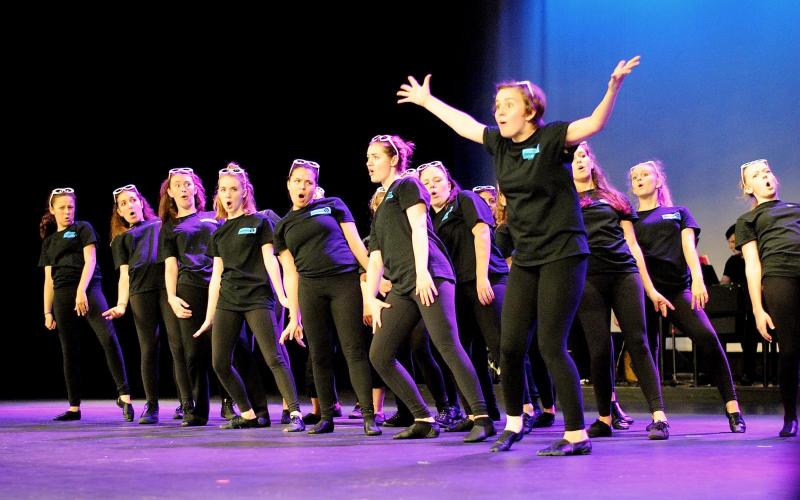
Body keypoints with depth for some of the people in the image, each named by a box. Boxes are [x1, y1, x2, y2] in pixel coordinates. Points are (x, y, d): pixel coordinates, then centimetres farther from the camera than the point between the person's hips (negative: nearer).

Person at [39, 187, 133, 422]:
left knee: (108, 337, -23)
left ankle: (123, 393, -22)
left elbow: (90, 260, -3)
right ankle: (74, 407, 7)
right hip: (62, 295, 5)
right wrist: (47, 312, 14)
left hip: (88, 288, -5)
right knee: (69, 351, 4)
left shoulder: (83, 229, 10)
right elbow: (49, 279, 20)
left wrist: (81, 291, -16)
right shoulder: (49, 240, 22)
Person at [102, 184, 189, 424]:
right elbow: (124, 274, 16)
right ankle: (151, 406, 5)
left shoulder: (162, 225, 24)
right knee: (148, 348, -1)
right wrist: (121, 304, 1)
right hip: (140, 290, 1)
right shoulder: (121, 239, 25)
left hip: (168, 285, -1)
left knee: (178, 343, -11)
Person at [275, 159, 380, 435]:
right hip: (310, 288, 3)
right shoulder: (282, 227, 17)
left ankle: (369, 415, -10)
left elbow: (355, 243, 7)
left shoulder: (332, 205, 11)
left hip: (346, 282, -3)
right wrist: (294, 317, 8)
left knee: (354, 349, -8)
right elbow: (290, 273, 14)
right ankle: (326, 416, 11)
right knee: (319, 354, 3)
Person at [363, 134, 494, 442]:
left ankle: (482, 418, -20)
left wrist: (422, 271, -19)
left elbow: (418, 227, -6)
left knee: (447, 345, -19)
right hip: (402, 287, 8)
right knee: (379, 355, 1)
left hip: (428, 277, -8)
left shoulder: (407, 185, 8)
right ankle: (424, 420, 4)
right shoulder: (380, 210, 30)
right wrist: (371, 298, 15)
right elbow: (376, 259, 25)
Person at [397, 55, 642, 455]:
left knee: (551, 346, -10)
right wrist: (427, 101, 35)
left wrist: (614, 85, -39)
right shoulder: (500, 144, 9)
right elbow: (464, 124, 25)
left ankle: (577, 435, -2)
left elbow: (595, 123, -24)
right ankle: (514, 421, 27)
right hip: (525, 259, 7)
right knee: (510, 346, 5)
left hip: (562, 255, -6)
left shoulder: (551, 138, -10)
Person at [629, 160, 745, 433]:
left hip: (677, 287, -1)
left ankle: (732, 406, -14)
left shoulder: (678, 213, 20)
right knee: (647, 350, -6)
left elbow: (688, 246, 5)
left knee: (707, 336, -20)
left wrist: (697, 278, -13)